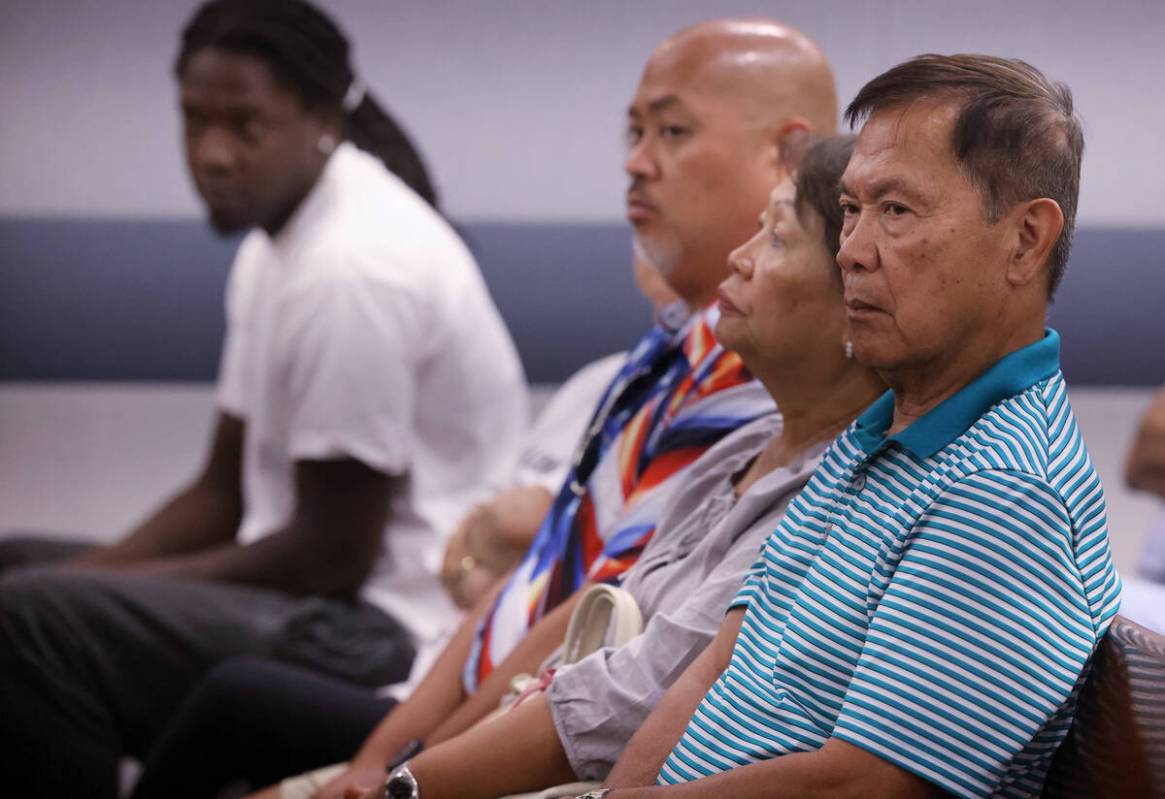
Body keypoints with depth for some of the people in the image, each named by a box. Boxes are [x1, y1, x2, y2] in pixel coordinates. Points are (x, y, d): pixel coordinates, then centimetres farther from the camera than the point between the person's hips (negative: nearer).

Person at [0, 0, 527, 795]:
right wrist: (88, 573, 1)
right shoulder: (276, 246, 12)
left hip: (388, 634, -11)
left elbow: (332, 556, -18)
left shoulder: (351, 268, -20)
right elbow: (225, 492, 17)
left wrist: (125, 580, -9)